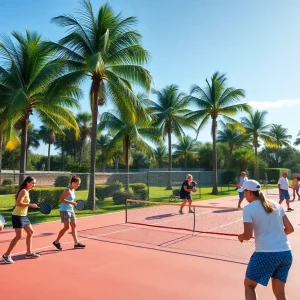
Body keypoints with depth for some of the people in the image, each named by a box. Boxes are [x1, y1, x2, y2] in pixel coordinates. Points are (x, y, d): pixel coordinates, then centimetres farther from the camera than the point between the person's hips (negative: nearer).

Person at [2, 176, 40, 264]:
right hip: (18, 216, -10)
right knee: (19, 236, -10)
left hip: (23, 216, 10)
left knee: (30, 232, 14)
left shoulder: (26, 191, 13)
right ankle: (6, 255, 2)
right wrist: (30, 205, -24)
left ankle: (29, 253, 24)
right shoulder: (24, 191, -16)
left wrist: (31, 205, 8)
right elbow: (18, 203, -26)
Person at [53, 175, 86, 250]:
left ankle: (76, 243, 13)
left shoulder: (73, 190, 11)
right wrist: (71, 202, -25)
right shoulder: (68, 190, -16)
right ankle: (56, 242, 7)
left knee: (74, 226, 8)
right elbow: (61, 200, -23)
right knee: (66, 227, -8)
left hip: (71, 210, 9)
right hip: (65, 210, -9)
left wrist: (73, 203, 8)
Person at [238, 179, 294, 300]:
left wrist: (240, 237, 9)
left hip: (266, 254, -6)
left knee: (249, 285, 17)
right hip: (286, 253, 6)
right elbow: (290, 229, 12)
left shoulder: (248, 209, -6)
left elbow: (248, 235, -13)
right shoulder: (276, 204, 10)